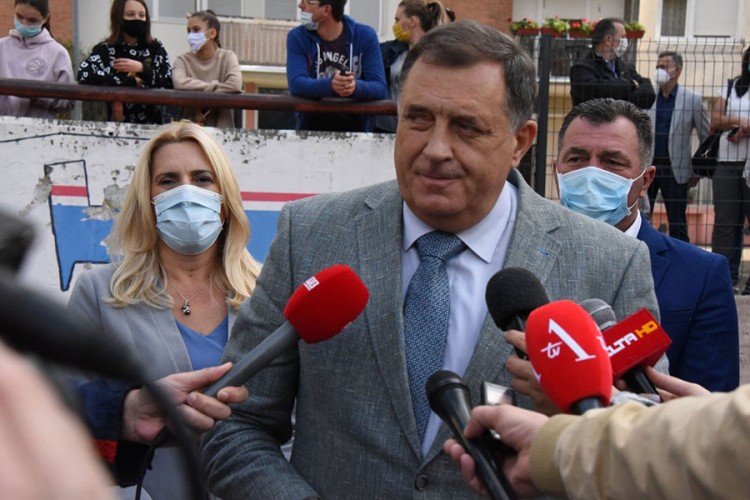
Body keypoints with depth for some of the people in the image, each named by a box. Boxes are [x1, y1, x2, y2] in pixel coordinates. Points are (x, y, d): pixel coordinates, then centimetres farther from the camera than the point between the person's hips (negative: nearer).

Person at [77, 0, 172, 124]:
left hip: (151, 122, 1)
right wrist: (130, 82, -12)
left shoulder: (155, 47, 6)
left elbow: (169, 84, -2)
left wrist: (142, 69, -14)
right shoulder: (105, 49, 2)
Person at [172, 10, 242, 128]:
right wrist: (214, 86, -14)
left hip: (221, 127, 0)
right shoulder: (183, 60, 3)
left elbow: (235, 85, -18)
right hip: (190, 126, 0)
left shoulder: (227, 57, 1)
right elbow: (179, 83, -18)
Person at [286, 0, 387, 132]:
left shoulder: (366, 35, -1)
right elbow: (296, 84, -13)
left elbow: (380, 88, -7)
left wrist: (356, 87, -29)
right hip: (310, 129, -1)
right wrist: (330, 85, -31)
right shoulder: (297, 37, 0)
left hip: (355, 129, 1)